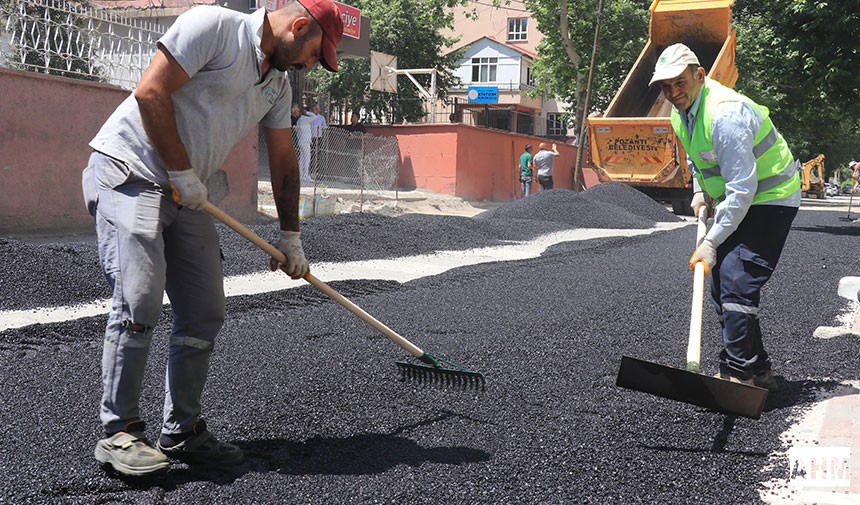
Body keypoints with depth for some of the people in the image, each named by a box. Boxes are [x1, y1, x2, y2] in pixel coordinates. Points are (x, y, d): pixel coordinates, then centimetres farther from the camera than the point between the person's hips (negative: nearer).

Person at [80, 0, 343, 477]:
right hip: (128, 173, -8)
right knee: (139, 302, -17)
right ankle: (119, 432, -5)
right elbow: (150, 92, -18)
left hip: (185, 195, 8)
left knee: (205, 313, 1)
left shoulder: (279, 85, 14)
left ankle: (181, 432, 12)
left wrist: (290, 236, 22)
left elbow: (283, 162, 20)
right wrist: (183, 173, -15)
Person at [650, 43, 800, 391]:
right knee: (720, 281, 9)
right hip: (735, 201, 10)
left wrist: (711, 242, -30)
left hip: (770, 199, -10)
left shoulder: (725, 113, -29)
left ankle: (738, 374, -14)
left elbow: (743, 187, -31)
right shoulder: (681, 112, 1)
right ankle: (758, 371, 18)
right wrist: (701, 192, 7)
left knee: (736, 282, -19)